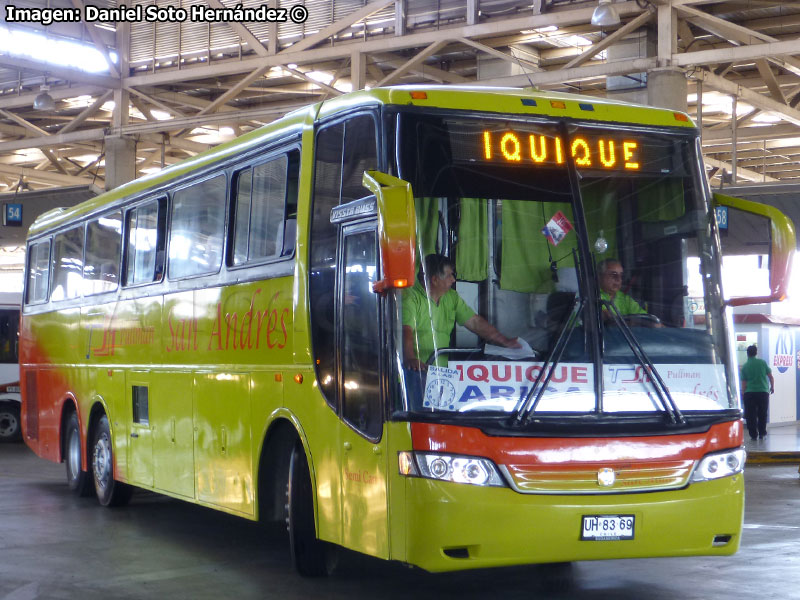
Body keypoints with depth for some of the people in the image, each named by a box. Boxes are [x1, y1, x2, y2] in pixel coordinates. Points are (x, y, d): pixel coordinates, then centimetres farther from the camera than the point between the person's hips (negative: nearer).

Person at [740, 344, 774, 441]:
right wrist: (772, 387, 19)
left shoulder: (745, 366, 0)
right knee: (762, 415, 13)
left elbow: (744, 383, 0)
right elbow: (771, 377, 4)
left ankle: (753, 435, 2)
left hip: (750, 393, -1)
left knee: (751, 416, 4)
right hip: (763, 391, 1)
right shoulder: (762, 362, 0)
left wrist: (743, 392, 10)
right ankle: (762, 434, 16)